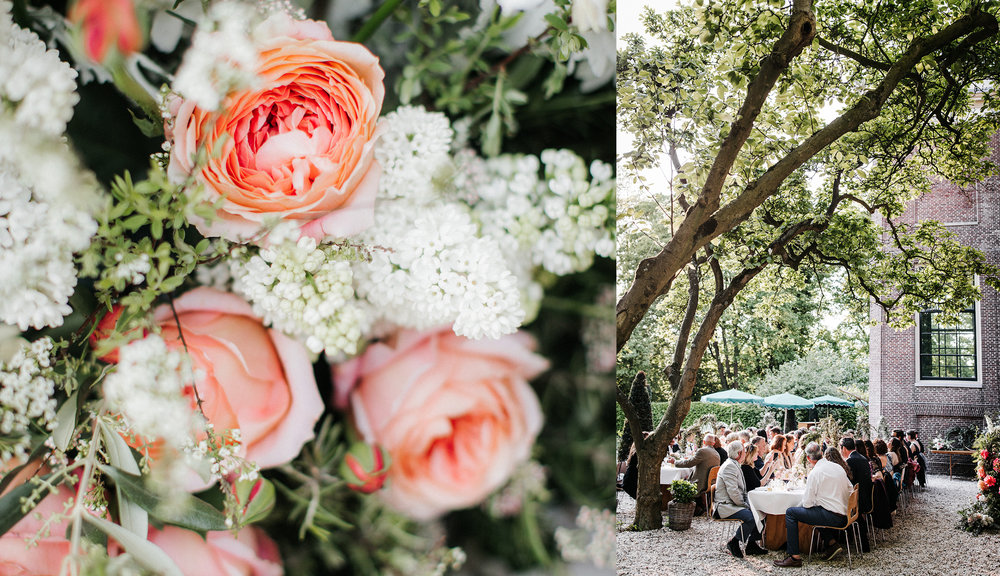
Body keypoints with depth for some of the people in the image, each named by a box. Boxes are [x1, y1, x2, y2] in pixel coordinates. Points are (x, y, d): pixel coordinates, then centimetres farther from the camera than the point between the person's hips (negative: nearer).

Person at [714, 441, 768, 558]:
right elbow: (733, 492, -23)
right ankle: (733, 542, -11)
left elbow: (741, 490, 23)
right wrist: (744, 504, -11)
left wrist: (746, 503, 6)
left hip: (733, 503, 11)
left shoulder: (735, 465, 18)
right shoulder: (729, 466, -16)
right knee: (750, 517, -29)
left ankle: (752, 543, 6)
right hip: (725, 506, -11)